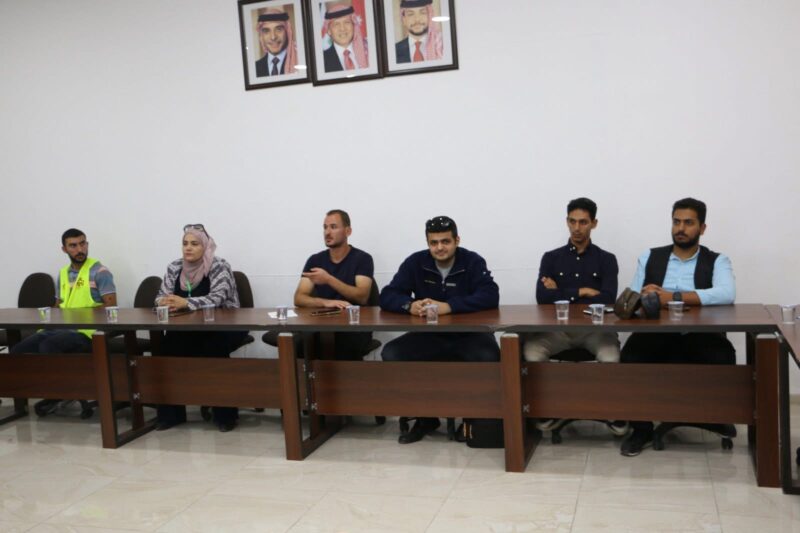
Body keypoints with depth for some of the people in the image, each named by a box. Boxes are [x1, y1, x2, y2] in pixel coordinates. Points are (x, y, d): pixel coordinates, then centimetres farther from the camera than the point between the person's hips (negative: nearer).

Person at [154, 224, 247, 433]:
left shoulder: (219, 266, -13)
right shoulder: (174, 267, 5)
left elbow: (216, 299, -27)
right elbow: (161, 297, 3)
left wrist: (185, 302, -42)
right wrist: (164, 302, -23)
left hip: (224, 329, -4)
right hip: (190, 330, 5)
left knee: (213, 349, -34)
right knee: (169, 344, -23)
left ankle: (225, 414, -19)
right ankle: (170, 412, -10)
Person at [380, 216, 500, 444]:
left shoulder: (473, 262, -5)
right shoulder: (415, 262, 1)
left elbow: (490, 296, -19)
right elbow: (387, 296, -2)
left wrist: (448, 306, -30)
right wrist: (410, 306, -26)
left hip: (469, 335, -2)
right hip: (430, 337, 3)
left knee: (489, 357, -33)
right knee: (391, 354, -21)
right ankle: (425, 416, -2)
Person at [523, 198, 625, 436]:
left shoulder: (606, 259, 7)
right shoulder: (551, 258, 9)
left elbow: (607, 299, -10)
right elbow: (542, 297, -6)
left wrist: (561, 294, -5)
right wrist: (581, 292, -8)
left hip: (594, 327, -1)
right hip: (558, 327, 1)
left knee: (611, 358, -34)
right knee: (530, 351, -29)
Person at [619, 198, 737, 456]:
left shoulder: (717, 261, 6)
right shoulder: (649, 257, 14)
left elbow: (726, 294, -15)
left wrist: (674, 297, -21)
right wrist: (646, 297, -18)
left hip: (699, 336, -1)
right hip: (656, 334, 1)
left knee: (723, 356, -32)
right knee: (630, 355, -30)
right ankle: (642, 429, -9)